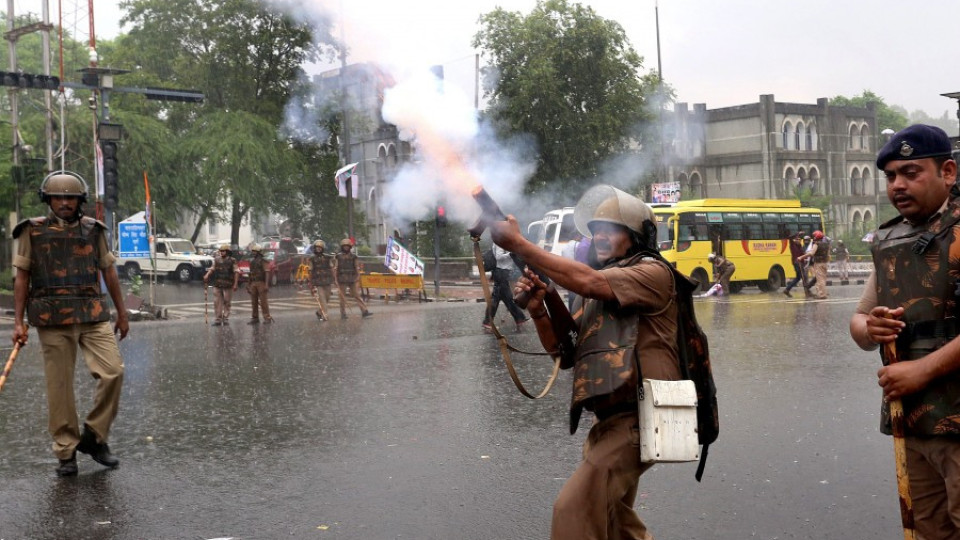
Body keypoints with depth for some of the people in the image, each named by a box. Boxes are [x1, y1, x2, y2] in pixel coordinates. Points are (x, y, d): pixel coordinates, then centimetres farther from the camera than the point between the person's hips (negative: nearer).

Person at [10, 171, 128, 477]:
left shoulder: (93, 230, 11)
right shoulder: (33, 231, 5)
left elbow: (108, 272, 16)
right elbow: (22, 278, 6)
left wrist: (122, 313, 16)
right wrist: (18, 322, 1)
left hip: (93, 315, 2)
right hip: (52, 320, -2)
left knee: (113, 372, -11)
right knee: (59, 386, -1)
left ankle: (94, 437, 7)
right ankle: (66, 452, 11)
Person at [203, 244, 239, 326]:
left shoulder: (232, 261, -3)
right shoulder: (217, 259, 8)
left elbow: (236, 272, -3)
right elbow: (212, 268, 17)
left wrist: (235, 284, -9)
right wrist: (207, 275, -1)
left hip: (227, 286, -3)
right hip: (217, 285, 3)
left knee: (226, 303, 4)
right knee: (217, 303, 2)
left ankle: (225, 318, 13)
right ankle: (217, 320, 5)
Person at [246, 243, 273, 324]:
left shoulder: (264, 261, -5)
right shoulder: (252, 262, 17)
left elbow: (267, 273, -11)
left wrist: (266, 285, -20)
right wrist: (248, 285, 18)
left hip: (261, 283, -7)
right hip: (253, 283, 7)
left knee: (263, 301, -9)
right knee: (254, 302, 5)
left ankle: (267, 318, -6)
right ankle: (255, 318, 10)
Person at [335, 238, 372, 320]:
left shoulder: (353, 256, 7)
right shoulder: (339, 256, 5)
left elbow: (357, 266, 6)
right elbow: (336, 268, 5)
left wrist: (358, 276, -6)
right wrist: (335, 279, 0)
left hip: (352, 279, 1)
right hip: (342, 279, -1)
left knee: (356, 295, -1)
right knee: (342, 297, 1)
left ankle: (364, 311, -5)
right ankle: (343, 314, 6)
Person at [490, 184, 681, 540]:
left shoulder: (653, 272, -9)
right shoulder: (592, 289, 16)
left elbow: (589, 281, -25)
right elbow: (565, 352, 14)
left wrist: (518, 243, -22)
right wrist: (539, 312, -5)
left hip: (636, 419, -9)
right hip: (611, 418, 10)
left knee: (574, 509, -17)